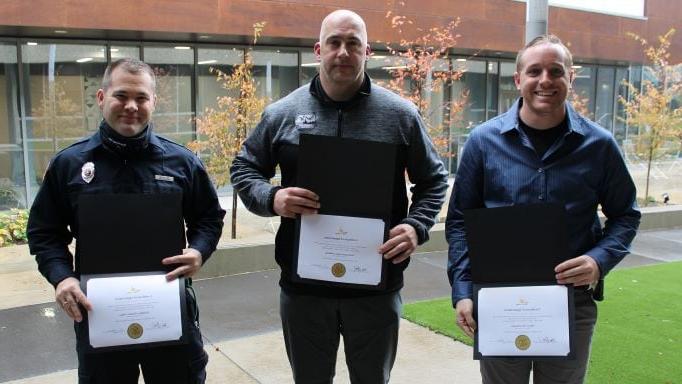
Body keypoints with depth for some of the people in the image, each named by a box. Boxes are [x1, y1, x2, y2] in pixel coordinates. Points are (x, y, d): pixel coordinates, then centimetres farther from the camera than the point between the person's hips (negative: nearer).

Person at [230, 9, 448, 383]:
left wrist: (416, 226, -10)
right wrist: (272, 198, -12)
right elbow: (244, 169, 9)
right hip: (303, 285, 1)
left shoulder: (400, 114, -1)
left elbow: (433, 180, 8)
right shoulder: (282, 113, 0)